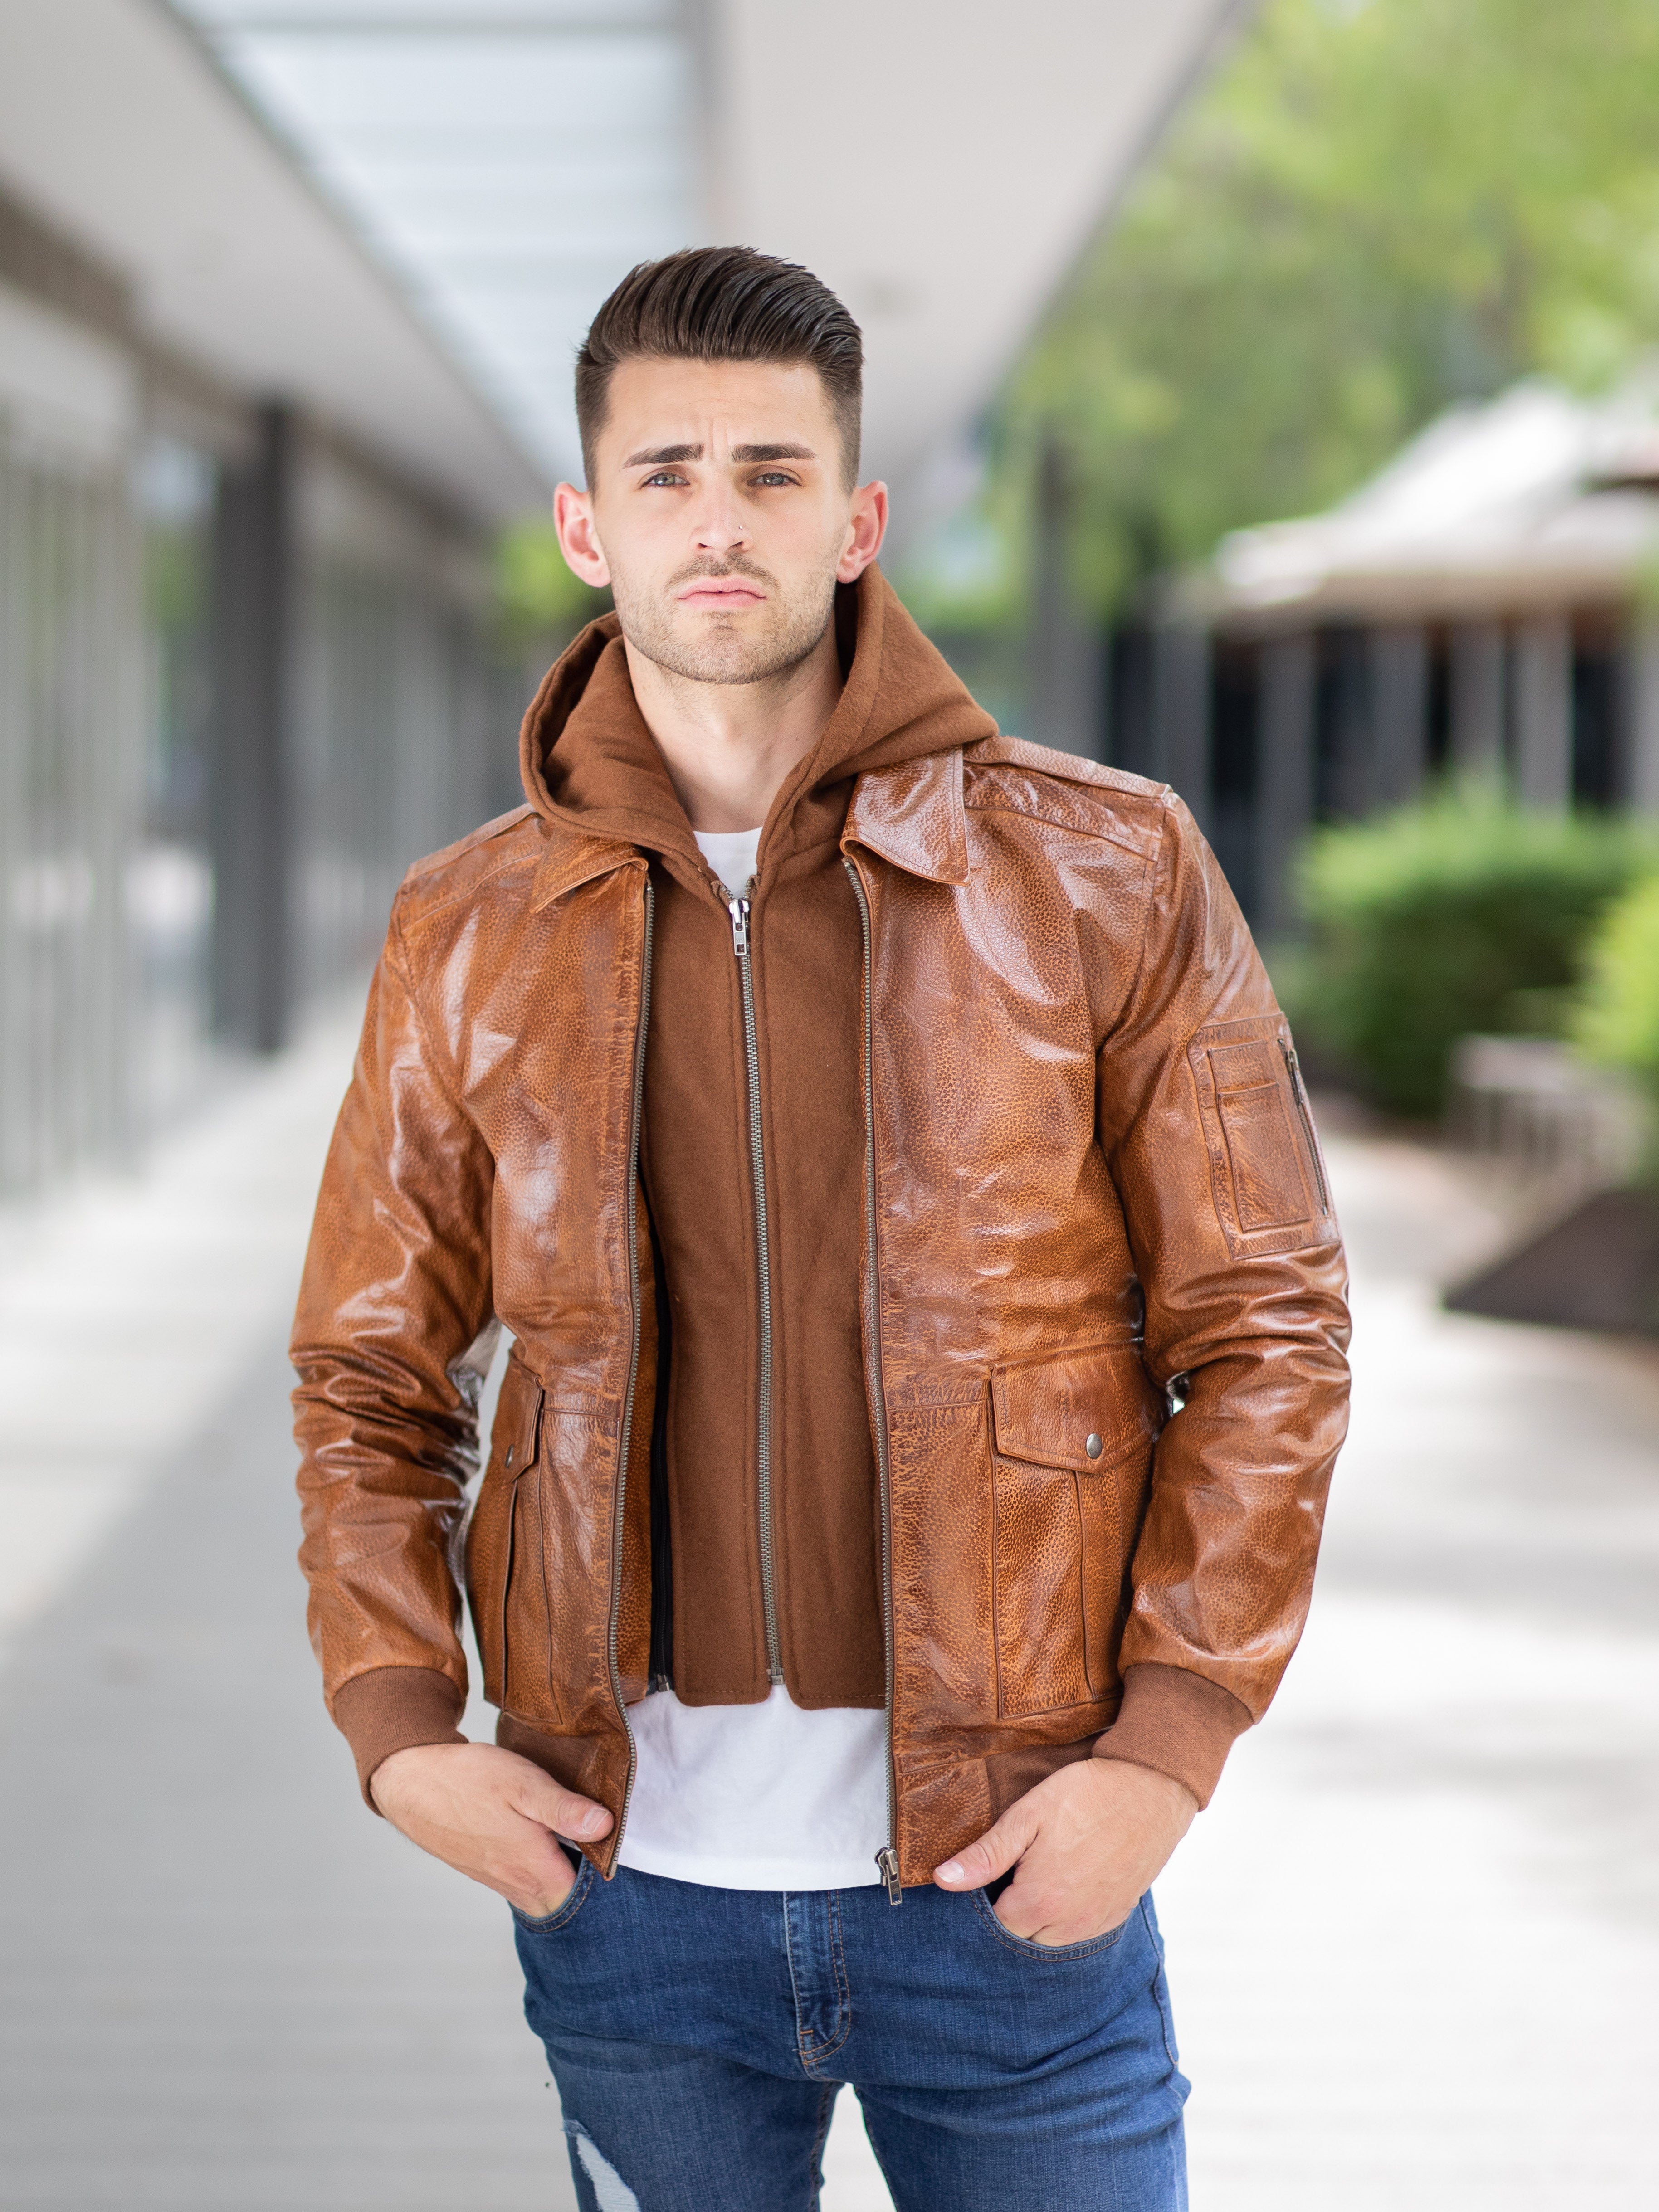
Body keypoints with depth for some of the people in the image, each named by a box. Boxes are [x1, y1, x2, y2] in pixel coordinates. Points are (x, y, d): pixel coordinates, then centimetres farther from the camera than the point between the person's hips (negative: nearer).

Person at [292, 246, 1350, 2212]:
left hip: (1015, 1877, -1)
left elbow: (1264, 1326, -1)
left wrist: (1167, 1746, -8)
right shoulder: (470, 936, 4)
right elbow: (368, 1373, 11)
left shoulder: (1105, 875, -2)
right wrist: (398, 1723, -3)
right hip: (629, 1877, 2)